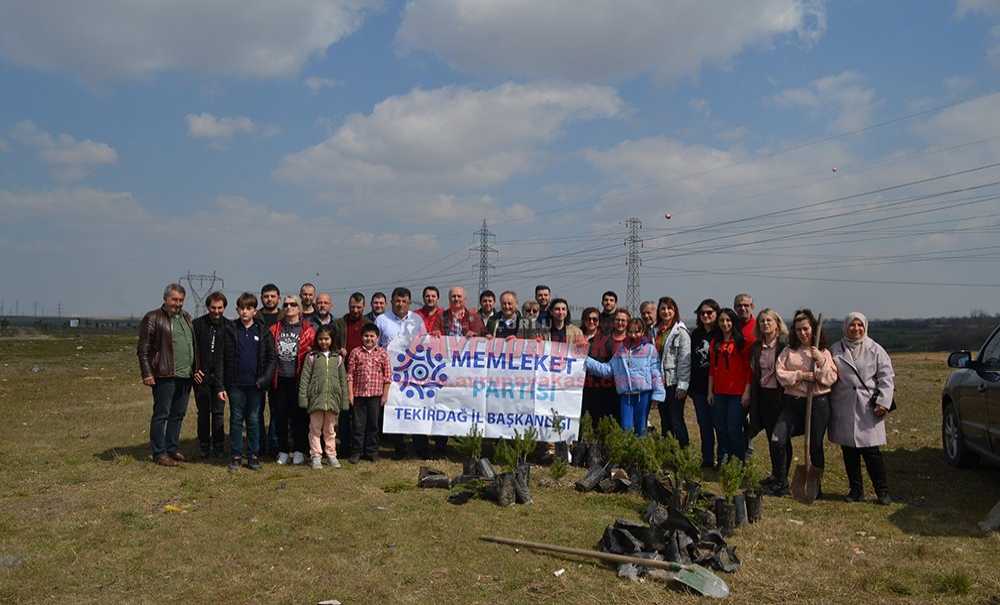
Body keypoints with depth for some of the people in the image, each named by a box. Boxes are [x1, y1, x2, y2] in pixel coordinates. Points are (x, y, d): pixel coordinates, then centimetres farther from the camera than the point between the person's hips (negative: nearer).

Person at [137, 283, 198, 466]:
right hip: (165, 376, -7)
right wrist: (147, 373, -14)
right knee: (161, 414, -1)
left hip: (186, 375, 7)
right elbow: (143, 349, -7)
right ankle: (159, 453, 7)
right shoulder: (153, 318, -4)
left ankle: (172, 449, 22)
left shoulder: (186, 317, 16)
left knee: (178, 414, 12)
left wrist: (196, 368, 16)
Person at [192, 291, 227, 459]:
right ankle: (204, 447, 17)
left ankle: (219, 446, 12)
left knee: (219, 412, 3)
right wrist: (193, 370, -6)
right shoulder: (197, 324, 0)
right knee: (203, 412, 8)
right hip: (201, 376, 0)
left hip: (220, 376, 0)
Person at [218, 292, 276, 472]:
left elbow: (272, 357, 3)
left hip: (255, 385, 0)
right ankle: (236, 456, 14)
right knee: (236, 420, 6)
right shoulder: (229, 330, 3)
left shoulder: (263, 331, 3)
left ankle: (254, 456, 15)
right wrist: (220, 386, -4)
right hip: (236, 384, 0)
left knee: (254, 420, 6)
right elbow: (221, 359, 2)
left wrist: (265, 379, -10)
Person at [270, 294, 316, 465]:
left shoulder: (307, 329, 1)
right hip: (279, 379, 3)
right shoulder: (275, 329, 10)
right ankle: (282, 451, 18)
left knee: (298, 416, 3)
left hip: (297, 379, -3)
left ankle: (298, 451, 15)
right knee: (280, 416, 6)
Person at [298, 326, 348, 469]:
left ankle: (331, 455, 21)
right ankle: (316, 456, 13)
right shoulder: (311, 356, 2)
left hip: (333, 398, 2)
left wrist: (345, 400, 5)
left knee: (330, 429, 11)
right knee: (315, 429, 5)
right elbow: (305, 378, 0)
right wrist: (303, 397, -7)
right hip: (316, 398, -1)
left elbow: (343, 379, 9)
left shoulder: (337, 357, 8)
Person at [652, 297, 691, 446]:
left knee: (676, 420, -5)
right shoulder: (654, 330, 12)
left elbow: (685, 360, -11)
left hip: (674, 382, -6)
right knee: (665, 421, 12)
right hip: (659, 382, 6)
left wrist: (682, 385, -16)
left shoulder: (681, 331, -7)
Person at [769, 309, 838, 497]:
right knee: (777, 440, -13)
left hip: (818, 403, -1)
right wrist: (801, 375, -14)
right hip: (793, 402, 1)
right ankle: (780, 483, 3)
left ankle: (816, 486, 24)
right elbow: (780, 373, -3)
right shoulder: (789, 351, 8)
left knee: (815, 446, 6)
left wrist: (821, 360, -15)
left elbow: (831, 379, -4)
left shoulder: (824, 352, 6)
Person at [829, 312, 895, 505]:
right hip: (843, 408, 3)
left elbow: (886, 377, 1)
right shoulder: (835, 350, 9)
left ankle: (882, 491, 8)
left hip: (868, 408, -2)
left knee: (871, 452, -5)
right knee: (849, 452, 8)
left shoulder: (875, 350, 4)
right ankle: (856, 490, 19)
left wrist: (883, 402, -8)